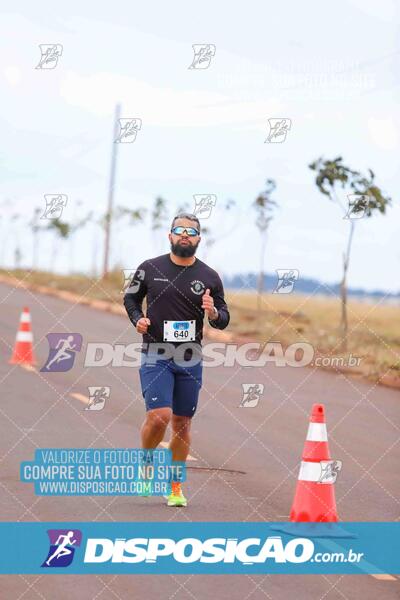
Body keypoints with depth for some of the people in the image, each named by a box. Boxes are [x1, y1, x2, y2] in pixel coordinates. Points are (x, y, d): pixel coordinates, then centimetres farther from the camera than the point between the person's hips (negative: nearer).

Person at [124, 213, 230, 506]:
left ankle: (175, 487, 22)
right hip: (155, 355, -2)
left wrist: (213, 313, -14)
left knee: (182, 424, 8)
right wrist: (138, 319, -5)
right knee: (159, 416, -18)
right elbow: (131, 297, 15)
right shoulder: (149, 269, 0)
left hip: (190, 359, 2)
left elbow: (224, 319, 9)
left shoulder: (209, 277, 3)